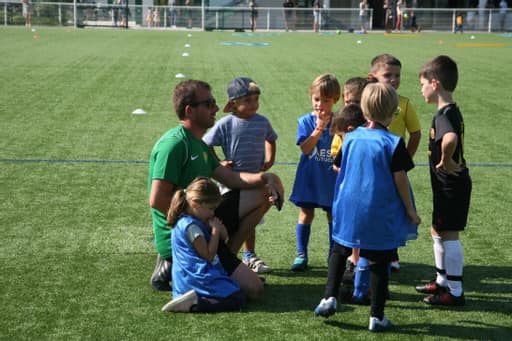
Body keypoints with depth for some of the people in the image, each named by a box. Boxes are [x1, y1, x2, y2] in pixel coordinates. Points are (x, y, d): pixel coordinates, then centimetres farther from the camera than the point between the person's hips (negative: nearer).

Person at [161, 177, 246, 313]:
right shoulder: (191, 226, -16)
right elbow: (209, 255, -15)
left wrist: (218, 227, 2)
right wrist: (215, 230, -7)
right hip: (201, 280, -10)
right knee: (238, 299, -13)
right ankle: (194, 303, -23)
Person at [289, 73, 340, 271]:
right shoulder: (306, 121, -5)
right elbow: (305, 148, -16)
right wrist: (318, 129, -24)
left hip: (332, 177, 1)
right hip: (309, 177, -1)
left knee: (334, 215, 9)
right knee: (306, 213, 6)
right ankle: (301, 255, 15)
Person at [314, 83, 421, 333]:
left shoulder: (350, 137, 1)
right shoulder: (394, 143, -13)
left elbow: (339, 168, 12)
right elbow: (400, 180, -11)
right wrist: (410, 211, -2)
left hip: (349, 209, 3)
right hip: (382, 215, -3)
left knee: (339, 251, 23)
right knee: (379, 264, 5)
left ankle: (329, 297, 12)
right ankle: (377, 317, 11)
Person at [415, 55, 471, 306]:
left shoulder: (445, 114, -21)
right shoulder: (452, 111, 10)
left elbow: (450, 138, -43)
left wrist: (445, 161, -29)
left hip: (451, 185, -10)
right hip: (449, 184, 10)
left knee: (449, 235, -2)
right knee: (437, 232, 20)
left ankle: (455, 292, 7)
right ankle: (442, 281, 33)